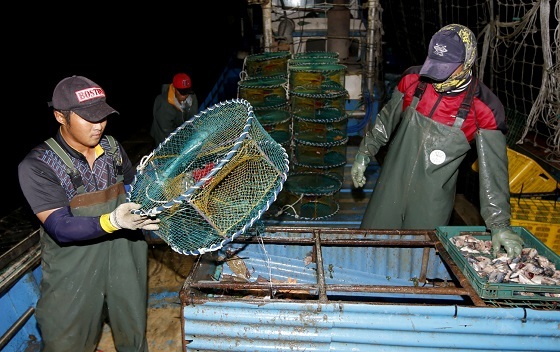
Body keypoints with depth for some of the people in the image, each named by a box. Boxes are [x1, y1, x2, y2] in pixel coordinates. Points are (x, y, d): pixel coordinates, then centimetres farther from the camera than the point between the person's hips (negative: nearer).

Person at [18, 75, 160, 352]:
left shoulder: (112, 147, 0)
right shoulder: (37, 165, -16)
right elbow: (61, 229, -24)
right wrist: (112, 221, -39)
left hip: (126, 268, 5)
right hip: (74, 281, -4)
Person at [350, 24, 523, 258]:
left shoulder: (484, 108, -15)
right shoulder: (413, 79, -6)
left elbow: (493, 169, -14)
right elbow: (386, 120, 10)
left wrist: (499, 224, -15)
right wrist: (365, 153, 10)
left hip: (432, 202, -2)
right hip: (391, 186, 3)